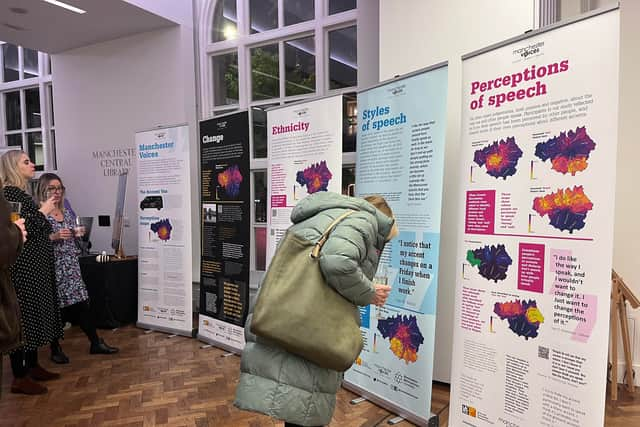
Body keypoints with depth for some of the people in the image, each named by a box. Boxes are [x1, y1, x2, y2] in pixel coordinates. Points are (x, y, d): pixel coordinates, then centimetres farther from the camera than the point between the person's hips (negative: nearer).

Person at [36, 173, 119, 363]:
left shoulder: (67, 212, 13)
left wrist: (77, 234, 2)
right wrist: (54, 237, -20)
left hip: (71, 265, 5)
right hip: (52, 267, -5)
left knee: (82, 304, 5)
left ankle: (96, 343, 11)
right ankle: (55, 349, 19)